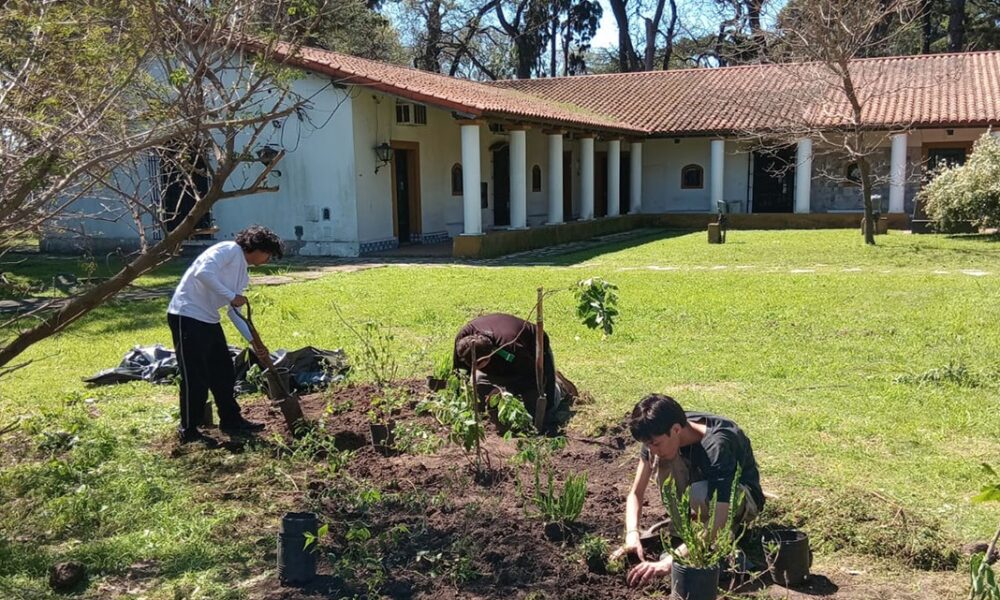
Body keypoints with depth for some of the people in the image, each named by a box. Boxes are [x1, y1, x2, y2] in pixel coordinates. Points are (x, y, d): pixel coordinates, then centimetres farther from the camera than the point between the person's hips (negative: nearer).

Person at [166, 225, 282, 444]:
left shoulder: (243, 275, 16)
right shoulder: (229, 250, -11)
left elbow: (234, 312, 20)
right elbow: (203, 273, -27)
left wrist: (253, 340, 15)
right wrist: (232, 297, -22)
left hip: (209, 320, 10)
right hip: (187, 316, -10)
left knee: (223, 372, 16)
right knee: (195, 377, -4)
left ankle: (231, 420, 29)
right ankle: (188, 431, 8)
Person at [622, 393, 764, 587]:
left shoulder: (716, 446, -38)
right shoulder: (659, 435, -20)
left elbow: (715, 525, -46)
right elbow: (635, 493, -15)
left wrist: (670, 561, -54)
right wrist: (632, 534, -34)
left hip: (741, 494, -5)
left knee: (702, 494, -39)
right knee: (663, 459, -25)